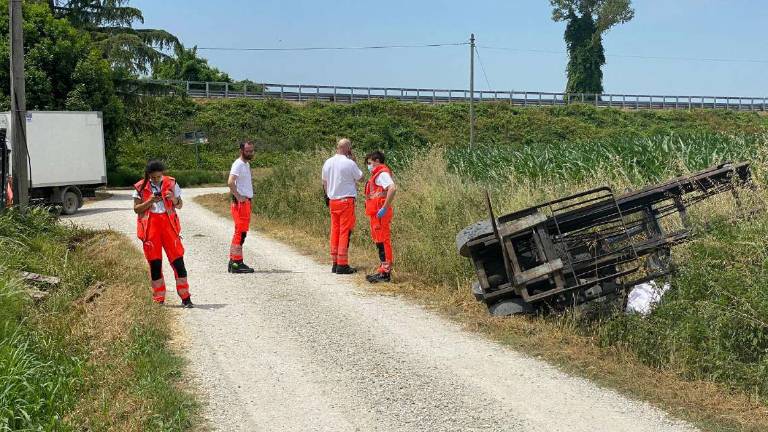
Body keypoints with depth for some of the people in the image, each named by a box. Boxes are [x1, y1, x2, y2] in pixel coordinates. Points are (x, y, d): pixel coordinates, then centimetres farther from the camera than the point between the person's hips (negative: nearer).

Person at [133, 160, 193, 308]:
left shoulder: (171, 183, 5)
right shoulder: (141, 187, 2)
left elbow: (180, 205, 9)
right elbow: (136, 208, 2)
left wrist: (173, 198, -13)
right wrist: (149, 202, -15)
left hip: (168, 223, 0)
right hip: (150, 225, 0)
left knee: (177, 258, -6)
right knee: (154, 262, 2)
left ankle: (185, 297, -1)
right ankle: (159, 299, 12)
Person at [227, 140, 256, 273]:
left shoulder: (246, 164, 16)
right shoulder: (238, 164, -13)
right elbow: (230, 182, -27)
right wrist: (238, 196, -21)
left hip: (246, 202, 10)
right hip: (240, 203, -10)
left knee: (240, 232, 13)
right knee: (241, 232, -9)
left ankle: (233, 262, 19)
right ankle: (237, 263, -7)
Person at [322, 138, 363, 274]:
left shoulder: (327, 163, 7)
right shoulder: (349, 163, -13)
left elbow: (324, 183, 15)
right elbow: (360, 178, 0)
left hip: (332, 201, 6)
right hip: (346, 201, -6)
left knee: (335, 231, 12)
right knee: (345, 232, -3)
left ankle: (335, 263, 15)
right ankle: (342, 265, -4)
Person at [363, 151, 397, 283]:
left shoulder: (382, 173, -11)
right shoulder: (377, 174, 21)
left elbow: (392, 188, -27)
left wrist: (384, 208, -26)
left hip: (380, 214, -10)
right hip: (376, 214, 10)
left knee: (382, 241, -8)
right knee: (380, 242, 14)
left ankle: (385, 273, -6)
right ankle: (383, 270, 21)